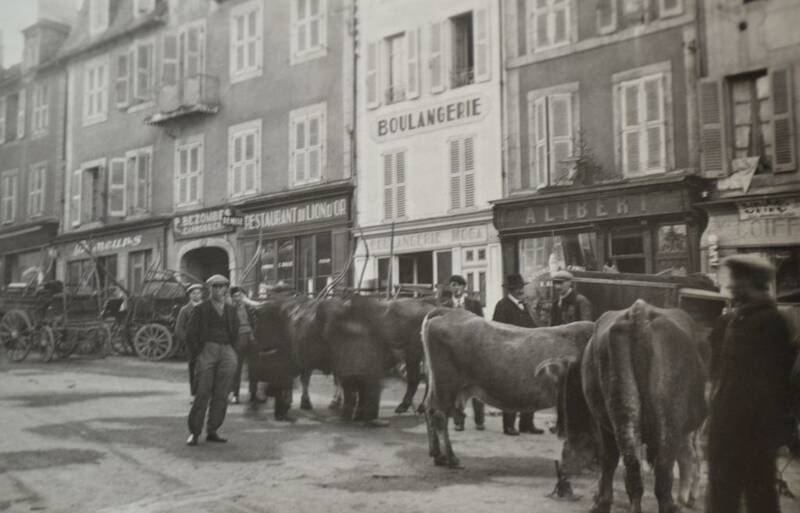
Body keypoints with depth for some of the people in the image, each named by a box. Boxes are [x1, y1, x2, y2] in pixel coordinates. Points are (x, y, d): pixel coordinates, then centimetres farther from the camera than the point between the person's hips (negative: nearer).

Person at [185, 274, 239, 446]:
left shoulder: (231, 310, 15)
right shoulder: (201, 309, 3)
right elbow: (190, 333, 1)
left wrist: (231, 351, 12)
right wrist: (197, 354, -3)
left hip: (227, 353, 4)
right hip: (207, 350, -4)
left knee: (221, 395, 2)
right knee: (203, 392, -8)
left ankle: (213, 431, 11)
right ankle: (194, 432, 0)